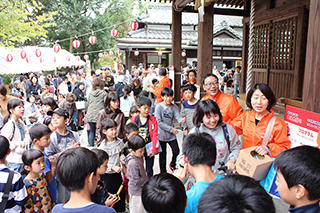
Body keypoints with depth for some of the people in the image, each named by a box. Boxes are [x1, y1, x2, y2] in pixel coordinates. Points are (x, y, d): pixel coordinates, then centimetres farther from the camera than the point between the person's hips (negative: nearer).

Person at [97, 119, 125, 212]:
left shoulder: (119, 142, -2)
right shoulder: (103, 146, -16)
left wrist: (122, 157, -9)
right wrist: (113, 167, -25)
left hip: (117, 173, 4)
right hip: (107, 175, -4)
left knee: (120, 194, 13)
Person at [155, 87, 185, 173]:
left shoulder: (174, 107, 1)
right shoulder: (159, 106, -13)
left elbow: (178, 116, -14)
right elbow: (159, 122, -17)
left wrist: (182, 120, -38)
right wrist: (171, 129, -18)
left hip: (171, 135, 4)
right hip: (162, 134, -3)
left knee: (176, 152, 6)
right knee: (163, 154, 9)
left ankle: (172, 164, 37)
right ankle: (163, 171, 30)